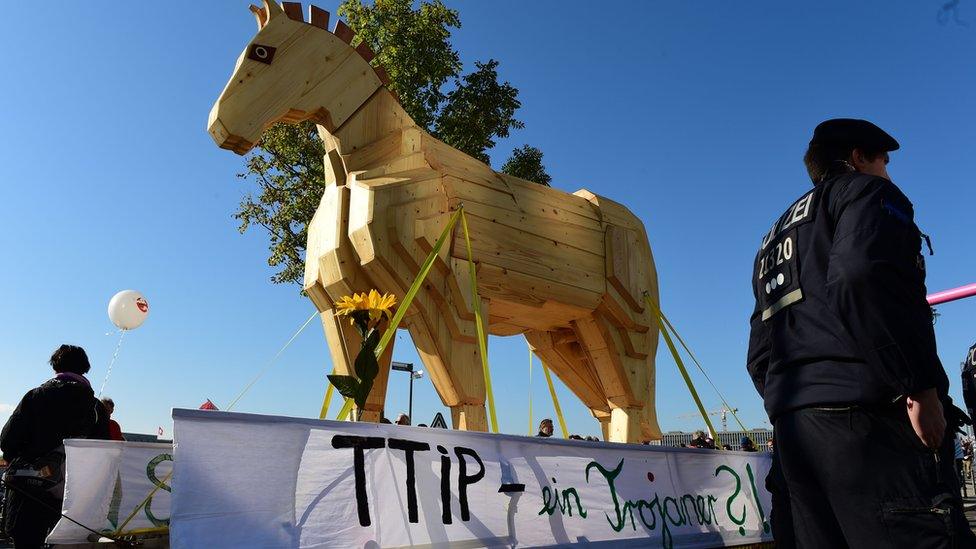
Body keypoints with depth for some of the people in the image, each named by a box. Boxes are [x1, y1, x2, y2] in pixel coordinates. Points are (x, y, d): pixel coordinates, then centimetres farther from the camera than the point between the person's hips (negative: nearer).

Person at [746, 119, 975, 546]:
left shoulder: (776, 237, 29)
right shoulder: (864, 191, 7)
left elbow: (759, 356, 23)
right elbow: (862, 275, -19)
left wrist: (791, 407, 21)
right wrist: (920, 385, -16)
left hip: (791, 426, 8)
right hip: (865, 414, -8)